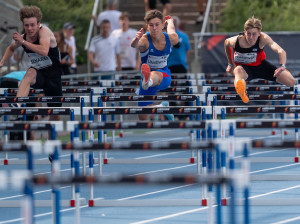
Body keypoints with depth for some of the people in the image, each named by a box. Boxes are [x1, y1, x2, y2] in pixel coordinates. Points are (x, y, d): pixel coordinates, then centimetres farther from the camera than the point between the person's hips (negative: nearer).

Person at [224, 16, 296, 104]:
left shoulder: (263, 38, -30)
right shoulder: (236, 41, -25)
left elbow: (281, 51, -43)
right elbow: (226, 43, 2)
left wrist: (282, 66, -63)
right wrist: (230, 64, 10)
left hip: (260, 65, 2)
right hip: (243, 67, -1)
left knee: (291, 82, -8)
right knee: (238, 71, -41)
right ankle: (242, 91, -75)